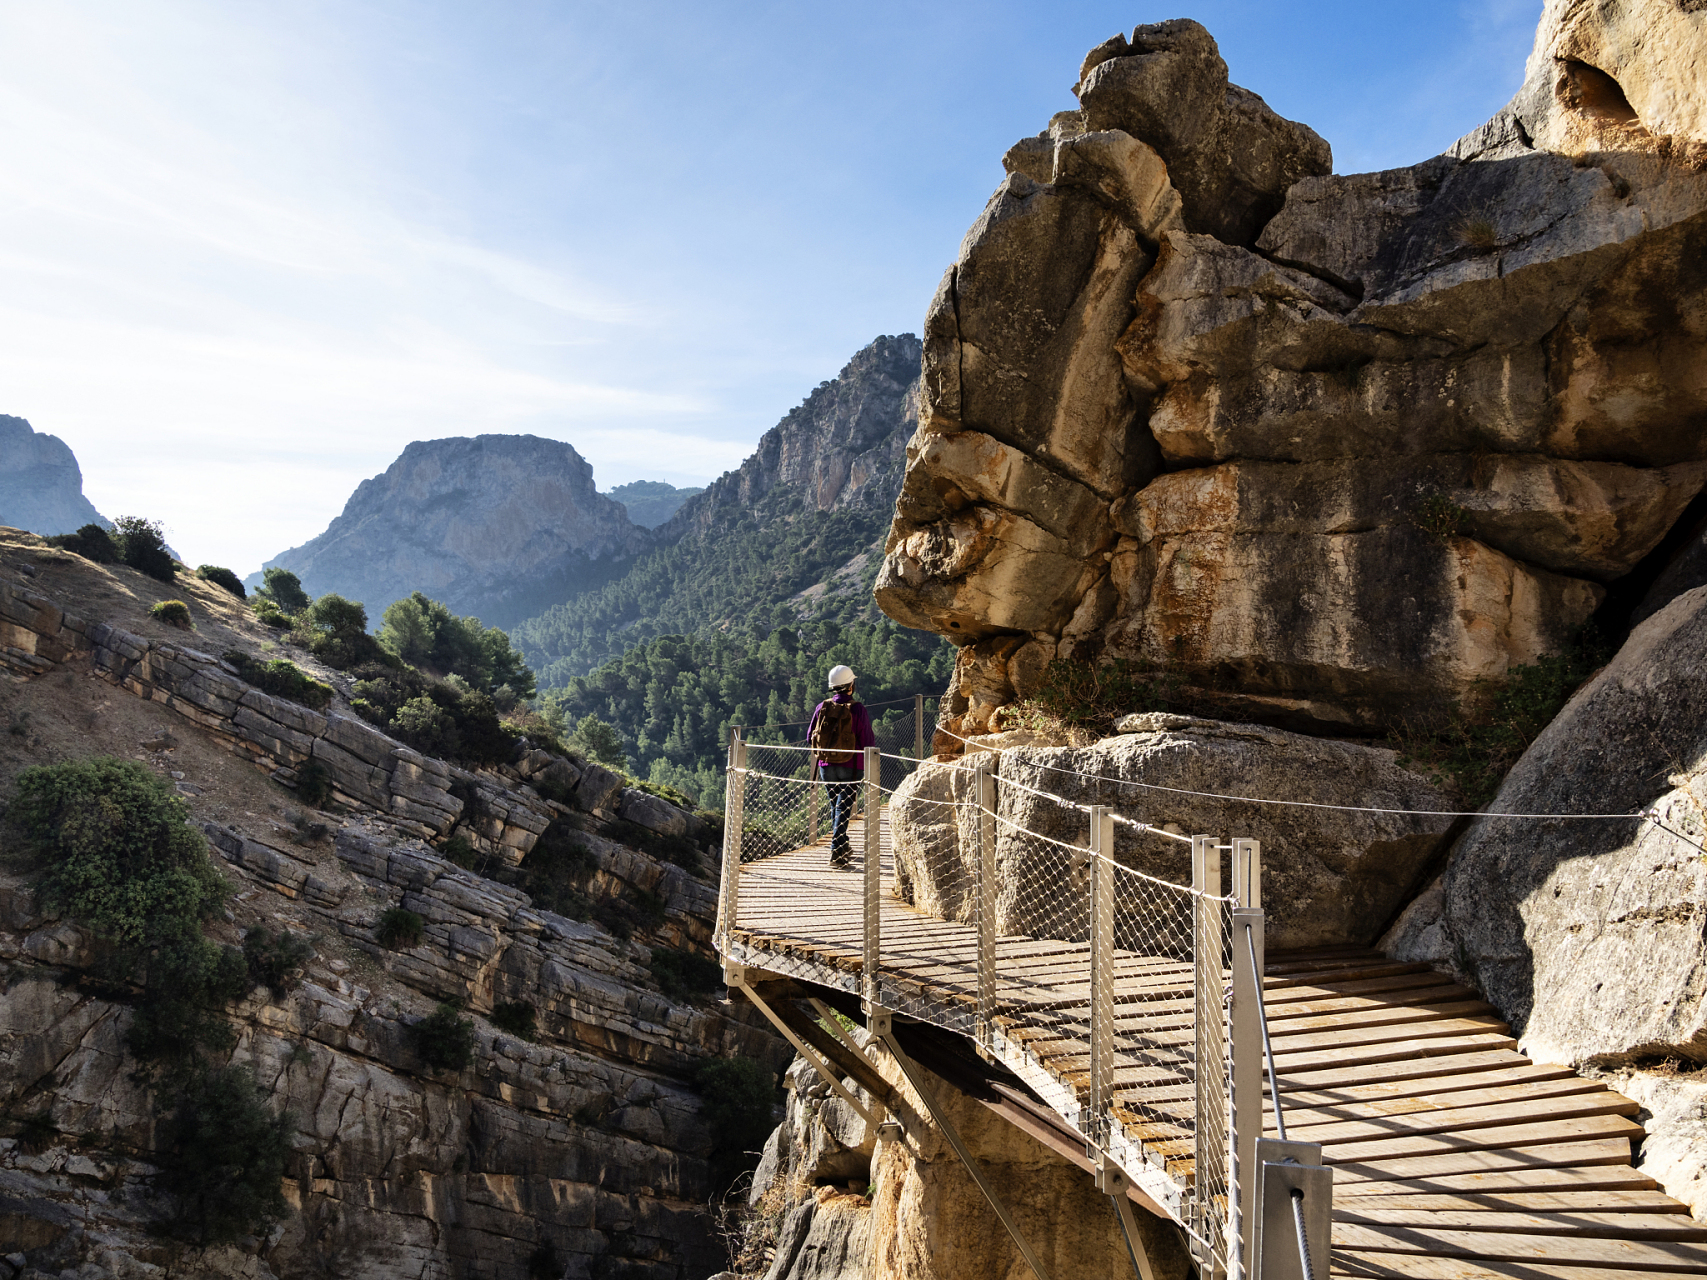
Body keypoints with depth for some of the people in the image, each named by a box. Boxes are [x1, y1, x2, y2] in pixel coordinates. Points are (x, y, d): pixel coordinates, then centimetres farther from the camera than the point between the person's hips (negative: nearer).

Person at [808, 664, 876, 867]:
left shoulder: (822, 707, -2)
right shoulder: (858, 709, -12)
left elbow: (810, 737, 7)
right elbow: (868, 742, -12)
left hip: (826, 766, 4)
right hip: (850, 767, -4)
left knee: (835, 805, 19)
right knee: (843, 807, -1)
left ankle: (841, 847, 31)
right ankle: (837, 853, -8)